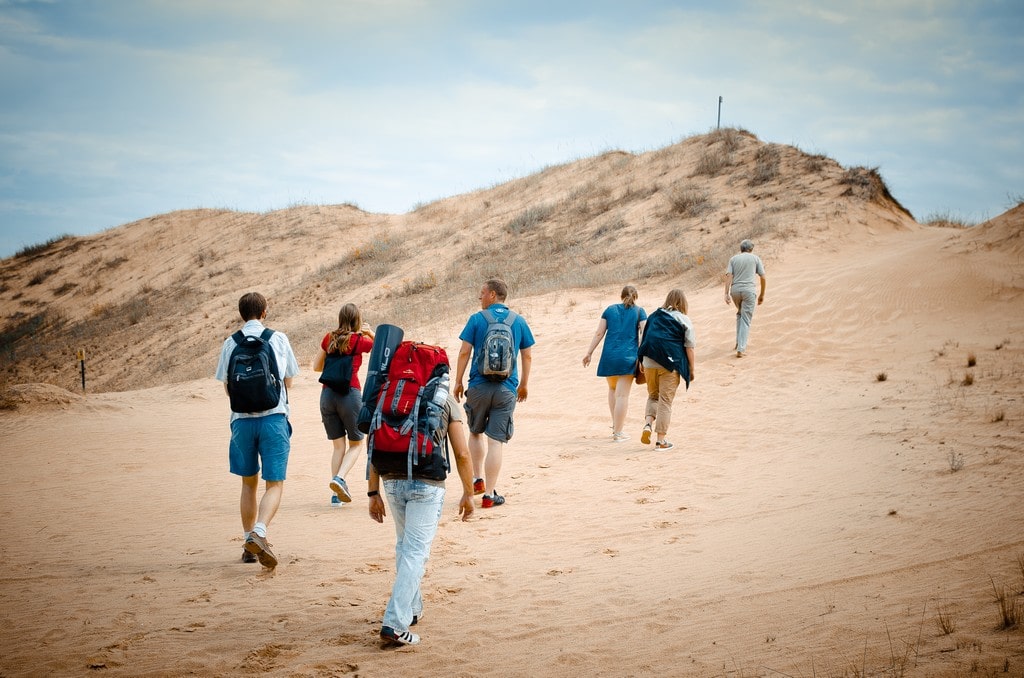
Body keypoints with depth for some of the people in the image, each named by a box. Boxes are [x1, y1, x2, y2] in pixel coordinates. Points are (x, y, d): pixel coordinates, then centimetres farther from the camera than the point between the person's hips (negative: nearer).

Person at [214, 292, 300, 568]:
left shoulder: (231, 343, 4)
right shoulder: (278, 339, 3)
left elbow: (227, 387, 8)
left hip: (242, 419, 2)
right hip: (274, 418, -2)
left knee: (248, 484, 16)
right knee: (274, 484, -1)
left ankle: (249, 542, 20)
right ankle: (259, 533, -23)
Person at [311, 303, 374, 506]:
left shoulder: (329, 338, 8)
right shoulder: (359, 340, -3)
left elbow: (316, 366, 16)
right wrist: (370, 333, 14)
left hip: (327, 394, 4)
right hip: (350, 394, -4)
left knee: (338, 445, 13)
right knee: (355, 444, 12)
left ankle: (336, 495, 6)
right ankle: (339, 478, -13)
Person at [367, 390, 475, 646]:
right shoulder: (446, 401, 2)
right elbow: (462, 454, -2)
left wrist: (373, 493, 9)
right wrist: (468, 494, 9)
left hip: (392, 482, 4)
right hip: (427, 484, -3)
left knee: (404, 545, 23)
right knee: (416, 552, -3)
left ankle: (412, 609, 34)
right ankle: (395, 624, -11)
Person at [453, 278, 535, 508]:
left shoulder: (477, 319, -2)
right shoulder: (519, 321, 6)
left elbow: (465, 352, -5)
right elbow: (528, 355, 9)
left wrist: (458, 381, 4)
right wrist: (523, 384, 19)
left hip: (479, 386, -1)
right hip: (507, 389, 1)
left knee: (475, 433, 22)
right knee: (496, 441, 0)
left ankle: (478, 479, 21)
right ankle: (489, 494, 0)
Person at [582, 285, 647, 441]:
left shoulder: (610, 310, 10)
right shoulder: (639, 312, 4)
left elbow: (599, 333, 6)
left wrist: (589, 353, 9)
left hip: (609, 356, 3)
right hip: (628, 357, -3)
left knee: (613, 389, 23)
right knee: (622, 394, -1)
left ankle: (615, 425, 25)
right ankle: (618, 432, -1)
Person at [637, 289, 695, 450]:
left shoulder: (653, 316, 13)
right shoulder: (685, 321, 1)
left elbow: (642, 341, 15)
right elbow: (689, 348, -1)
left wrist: (641, 363, 23)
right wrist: (691, 370, 6)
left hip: (649, 363, 3)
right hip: (670, 364, -3)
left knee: (653, 396, 21)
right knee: (665, 401, 4)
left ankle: (648, 423, -4)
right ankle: (661, 440, 6)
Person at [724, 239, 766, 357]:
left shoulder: (733, 259, 12)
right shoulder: (755, 258, 8)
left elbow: (729, 276, -1)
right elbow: (763, 278, 6)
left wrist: (727, 294, -6)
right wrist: (762, 294, 16)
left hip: (735, 290, 3)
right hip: (749, 290, -3)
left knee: (740, 314, 27)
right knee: (746, 320, -2)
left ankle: (739, 342, 26)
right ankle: (741, 349, -10)